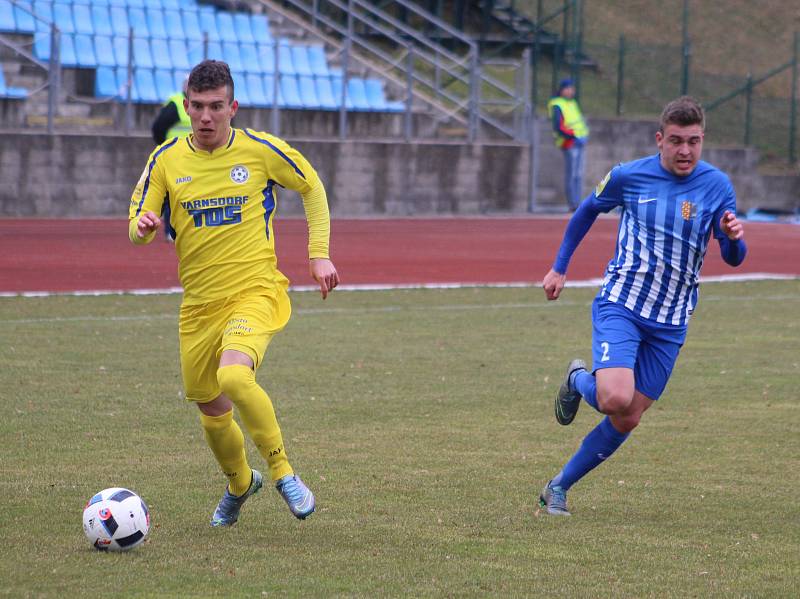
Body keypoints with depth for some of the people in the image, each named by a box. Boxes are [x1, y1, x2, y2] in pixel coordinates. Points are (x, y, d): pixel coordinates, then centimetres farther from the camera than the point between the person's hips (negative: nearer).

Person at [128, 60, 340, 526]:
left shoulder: (261, 150, -6)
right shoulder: (167, 159, 0)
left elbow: (312, 187, 10)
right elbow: (137, 230, 5)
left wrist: (320, 255, 3)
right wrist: (143, 228, -20)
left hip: (255, 292, -4)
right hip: (199, 303, 4)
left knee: (234, 377, -31)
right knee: (210, 407, 13)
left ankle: (281, 470, -11)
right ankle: (240, 483, 44)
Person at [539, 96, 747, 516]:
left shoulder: (716, 185, -2)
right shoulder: (629, 176, -5)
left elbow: (733, 259, 0)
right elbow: (587, 211, 15)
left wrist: (733, 237, -23)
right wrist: (559, 267, 15)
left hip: (671, 323, 3)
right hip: (620, 304, -2)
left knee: (627, 420, 2)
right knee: (616, 399, -24)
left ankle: (559, 487, 20)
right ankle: (578, 381, 12)